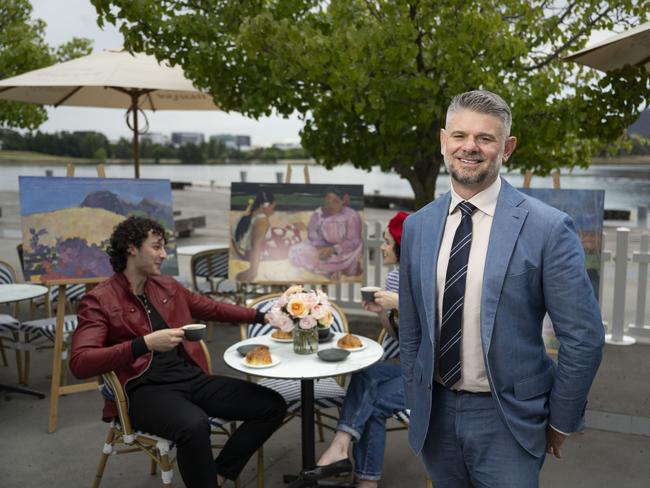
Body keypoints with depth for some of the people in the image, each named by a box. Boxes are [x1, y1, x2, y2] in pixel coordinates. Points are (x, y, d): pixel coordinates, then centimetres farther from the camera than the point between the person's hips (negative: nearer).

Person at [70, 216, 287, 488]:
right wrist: (145, 343, -25)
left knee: (273, 406, -7)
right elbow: (79, 363, -16)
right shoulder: (99, 300, -3)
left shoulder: (168, 286, 15)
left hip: (192, 377, 7)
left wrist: (262, 317, 25)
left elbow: (213, 309, 30)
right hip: (145, 390, -6)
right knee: (194, 425, -39)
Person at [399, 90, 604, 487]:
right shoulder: (417, 226, 0)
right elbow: (411, 329, 8)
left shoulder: (548, 228, -13)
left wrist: (561, 421, -2)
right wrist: (415, 402, 10)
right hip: (436, 413, 4)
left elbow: (584, 337, -9)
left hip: (507, 419, -3)